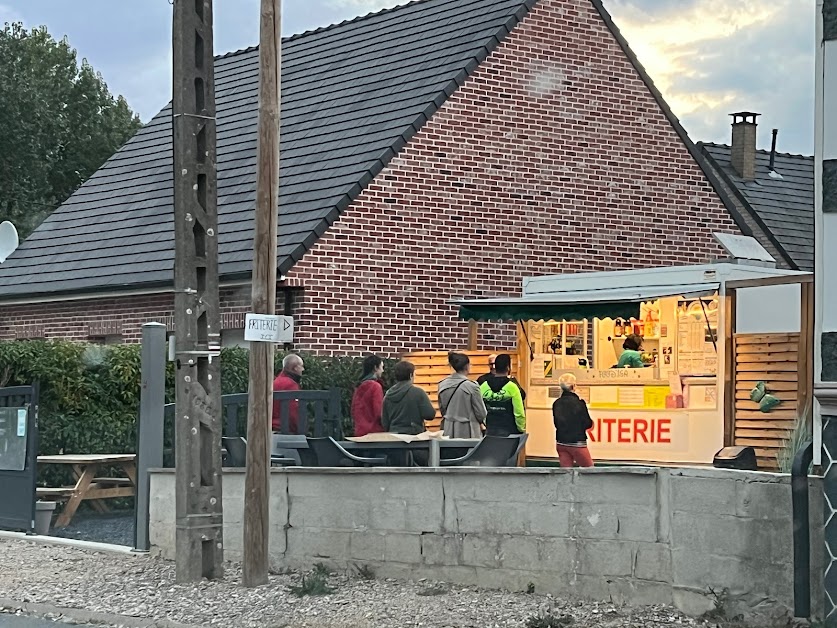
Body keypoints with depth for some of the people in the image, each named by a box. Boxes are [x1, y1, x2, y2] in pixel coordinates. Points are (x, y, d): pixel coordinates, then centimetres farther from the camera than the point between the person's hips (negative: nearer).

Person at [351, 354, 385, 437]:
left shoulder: (359, 387, 10)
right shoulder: (375, 386, -12)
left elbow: (353, 411, 16)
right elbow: (379, 413, -15)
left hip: (360, 431, 8)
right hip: (374, 431, -8)